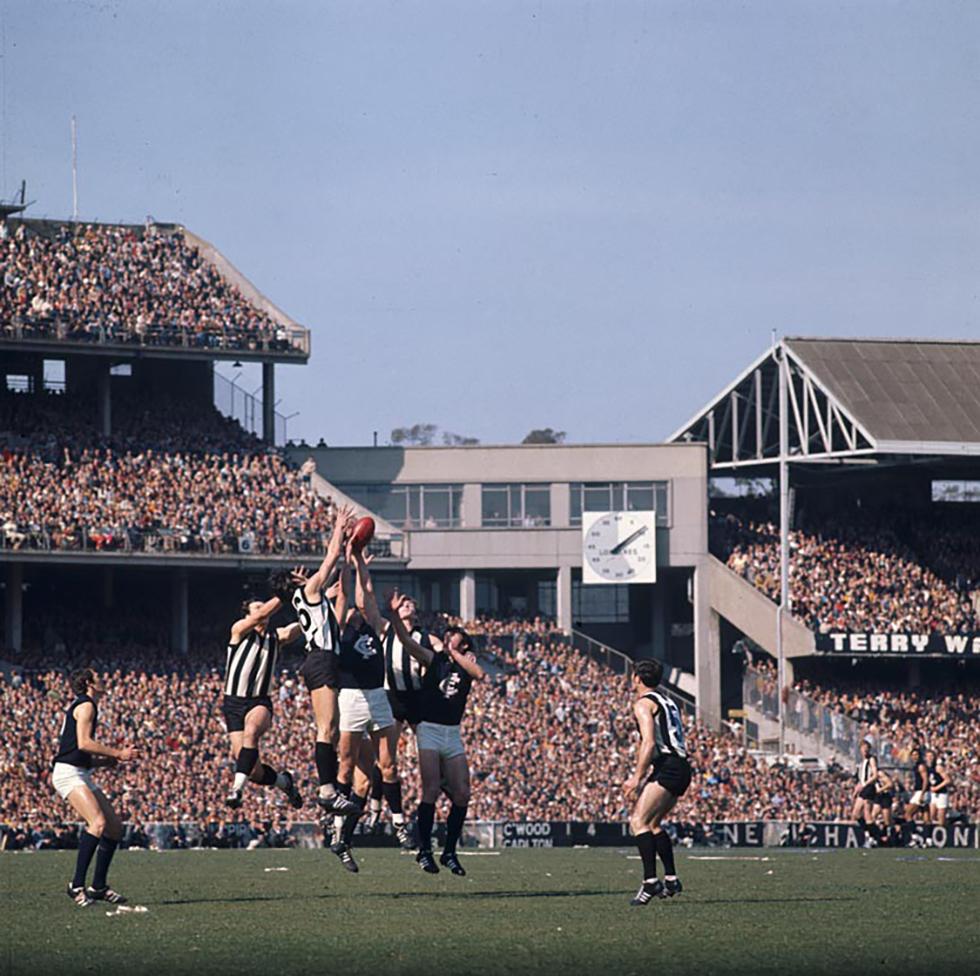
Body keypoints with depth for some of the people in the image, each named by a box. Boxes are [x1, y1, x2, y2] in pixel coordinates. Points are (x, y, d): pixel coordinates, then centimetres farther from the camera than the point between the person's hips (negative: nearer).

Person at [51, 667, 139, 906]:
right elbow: (83, 743, -19)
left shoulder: (85, 706, 24)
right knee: (98, 822, -26)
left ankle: (98, 886, 12)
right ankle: (77, 885, -26)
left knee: (114, 827, 8)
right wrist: (118, 754, -13)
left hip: (82, 776, 10)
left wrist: (115, 758, 14)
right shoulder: (85, 705, -6)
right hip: (69, 773, -10)